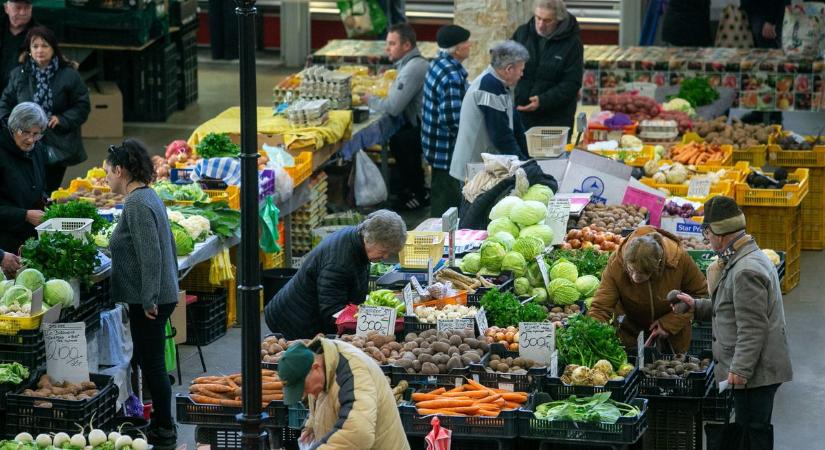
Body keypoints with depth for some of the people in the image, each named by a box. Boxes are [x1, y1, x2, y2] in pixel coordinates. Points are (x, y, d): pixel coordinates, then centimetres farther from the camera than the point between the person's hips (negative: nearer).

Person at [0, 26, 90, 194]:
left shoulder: (69, 75, -2)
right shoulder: (19, 75, 6)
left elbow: (83, 106, 1)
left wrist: (62, 120, -12)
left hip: (58, 147, -1)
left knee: (50, 190, 3)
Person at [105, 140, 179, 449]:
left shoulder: (137, 204, -17)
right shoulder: (149, 197, 12)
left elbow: (150, 255, -23)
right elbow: (169, 247, 19)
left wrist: (149, 299, -22)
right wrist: (169, 287, 25)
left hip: (148, 301, -10)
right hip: (162, 294, 10)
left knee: (152, 364, -2)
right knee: (150, 363, 16)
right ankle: (162, 423, 23)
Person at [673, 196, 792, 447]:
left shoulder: (746, 271, -21)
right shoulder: (749, 257, 13)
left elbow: (752, 328, -23)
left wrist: (740, 370, -22)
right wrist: (696, 306, 18)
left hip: (755, 371, -11)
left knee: (754, 434, -5)